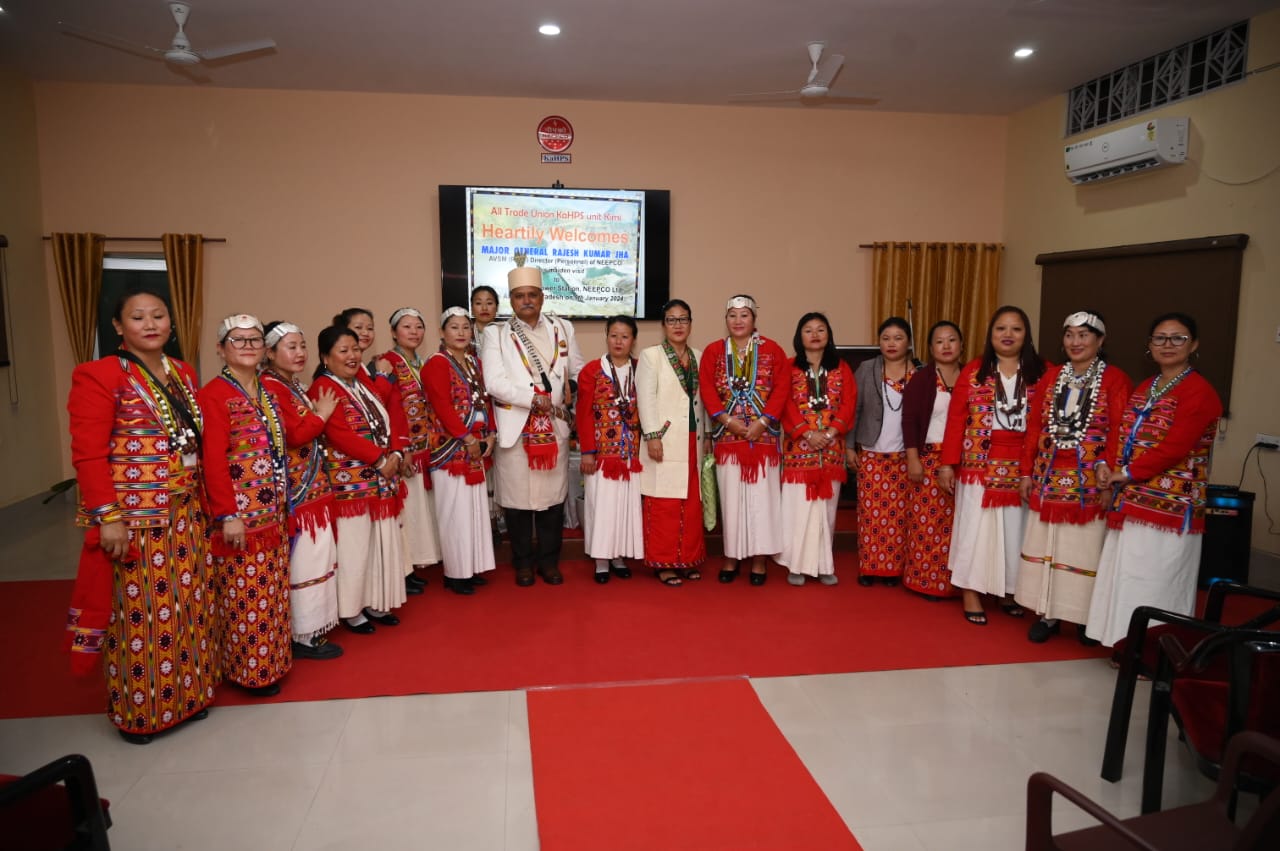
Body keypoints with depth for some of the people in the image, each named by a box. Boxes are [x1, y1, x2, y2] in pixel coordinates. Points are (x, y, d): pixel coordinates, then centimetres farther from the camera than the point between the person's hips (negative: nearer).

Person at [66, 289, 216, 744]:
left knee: (187, 606, 14)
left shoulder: (183, 373, 11)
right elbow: (88, 455, -14)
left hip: (185, 514, 6)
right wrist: (108, 518, -18)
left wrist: (201, 500, 13)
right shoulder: (99, 376, -9)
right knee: (140, 613, 4)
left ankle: (187, 693, 30)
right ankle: (138, 710, 21)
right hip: (134, 518, -6)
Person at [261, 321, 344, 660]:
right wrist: (321, 415, -9)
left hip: (313, 486, 10)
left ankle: (311, 629, 25)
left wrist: (318, 415, 0)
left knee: (315, 557, 15)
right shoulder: (268, 388, -15)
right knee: (303, 562, -3)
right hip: (295, 490, -10)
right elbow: (292, 436, -22)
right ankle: (303, 636, 8)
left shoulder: (294, 386, 15)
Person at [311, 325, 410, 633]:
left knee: (383, 543, 11)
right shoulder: (322, 389, -10)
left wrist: (396, 454, -6)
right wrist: (380, 458, -19)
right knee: (354, 546, -1)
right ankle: (350, 610, 13)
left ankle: (374, 603, 24)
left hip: (383, 479, 8)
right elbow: (340, 435, -19)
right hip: (350, 483, -8)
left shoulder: (365, 385, 16)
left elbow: (389, 423, 12)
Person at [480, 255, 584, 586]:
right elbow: (495, 383, -10)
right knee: (518, 497, 4)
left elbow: (579, 370, 17)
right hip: (515, 428, -2)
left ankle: (549, 561, 22)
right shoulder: (495, 334, 0)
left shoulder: (562, 329, 11)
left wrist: (570, 390, -4)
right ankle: (523, 563, 19)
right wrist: (535, 399, -15)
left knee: (553, 496, 8)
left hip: (555, 427, 3)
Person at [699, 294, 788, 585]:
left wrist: (762, 421, -12)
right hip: (727, 434, 1)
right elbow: (707, 390, 0)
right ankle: (732, 556, 15)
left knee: (762, 494, 0)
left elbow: (781, 389, -2)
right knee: (730, 495, 4)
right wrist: (728, 420, -11)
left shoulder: (772, 350, 5)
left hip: (763, 434, -1)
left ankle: (759, 558, 9)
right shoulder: (713, 351, 7)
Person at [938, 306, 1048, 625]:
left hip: (1022, 467, 1)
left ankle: (1009, 591, 25)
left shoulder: (1040, 373, 3)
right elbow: (956, 418, -1)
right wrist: (947, 463, -6)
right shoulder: (974, 370, 1)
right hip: (979, 464, -1)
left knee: (1015, 529, 10)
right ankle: (971, 593, 13)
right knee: (976, 526, 4)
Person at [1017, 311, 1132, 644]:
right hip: (1048, 478, 4)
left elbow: (1118, 432, -11)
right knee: (1045, 545, 8)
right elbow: (1035, 425, 9)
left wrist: (1106, 466, -26)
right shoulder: (1052, 376, 10)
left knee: (1085, 548, 3)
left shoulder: (1116, 380, -3)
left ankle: (1087, 617, 18)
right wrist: (1027, 472, 6)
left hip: (1088, 480, -4)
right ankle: (1048, 613, 19)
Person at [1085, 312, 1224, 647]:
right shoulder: (1144, 389, 16)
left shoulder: (1199, 392, -10)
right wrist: (1113, 473, -2)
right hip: (1132, 500, 8)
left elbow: (1173, 449, -18)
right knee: (1129, 578, 12)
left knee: (1154, 583, -1)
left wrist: (1127, 474, -10)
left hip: (1168, 505, -8)